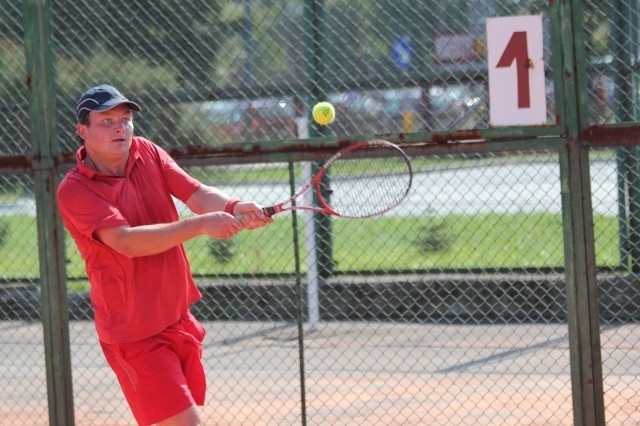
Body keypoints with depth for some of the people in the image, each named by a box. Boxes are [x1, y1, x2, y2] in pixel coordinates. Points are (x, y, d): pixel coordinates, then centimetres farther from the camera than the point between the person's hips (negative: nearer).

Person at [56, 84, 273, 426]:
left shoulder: (147, 153, 4)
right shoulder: (74, 191, -15)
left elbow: (199, 195, -8)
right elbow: (127, 242, -28)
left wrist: (233, 208, -31)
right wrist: (200, 224, -37)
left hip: (178, 318, 7)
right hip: (134, 334, -7)